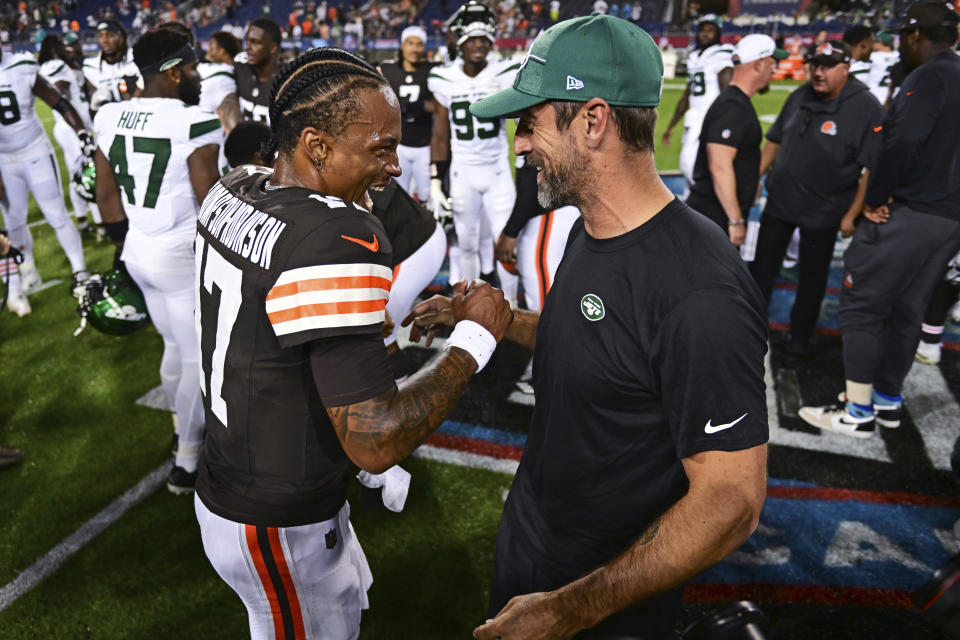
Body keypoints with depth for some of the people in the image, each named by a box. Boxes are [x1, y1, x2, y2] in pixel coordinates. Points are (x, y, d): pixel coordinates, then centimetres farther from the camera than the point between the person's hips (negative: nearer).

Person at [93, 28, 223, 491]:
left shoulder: (109, 118, 4)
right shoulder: (194, 124, -18)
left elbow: (107, 197, 10)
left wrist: (125, 243, 21)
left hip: (138, 250, 8)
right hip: (181, 255, -7)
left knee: (175, 346, 24)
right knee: (199, 357, 8)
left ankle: (184, 426, 44)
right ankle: (187, 462, 21)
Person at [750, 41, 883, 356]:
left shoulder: (867, 109, -15)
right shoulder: (800, 96, 3)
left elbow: (872, 169, -16)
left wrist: (852, 214, -18)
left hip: (822, 211, -5)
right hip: (780, 201, 5)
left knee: (812, 276, 11)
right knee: (762, 267, 11)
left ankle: (800, 335, 28)